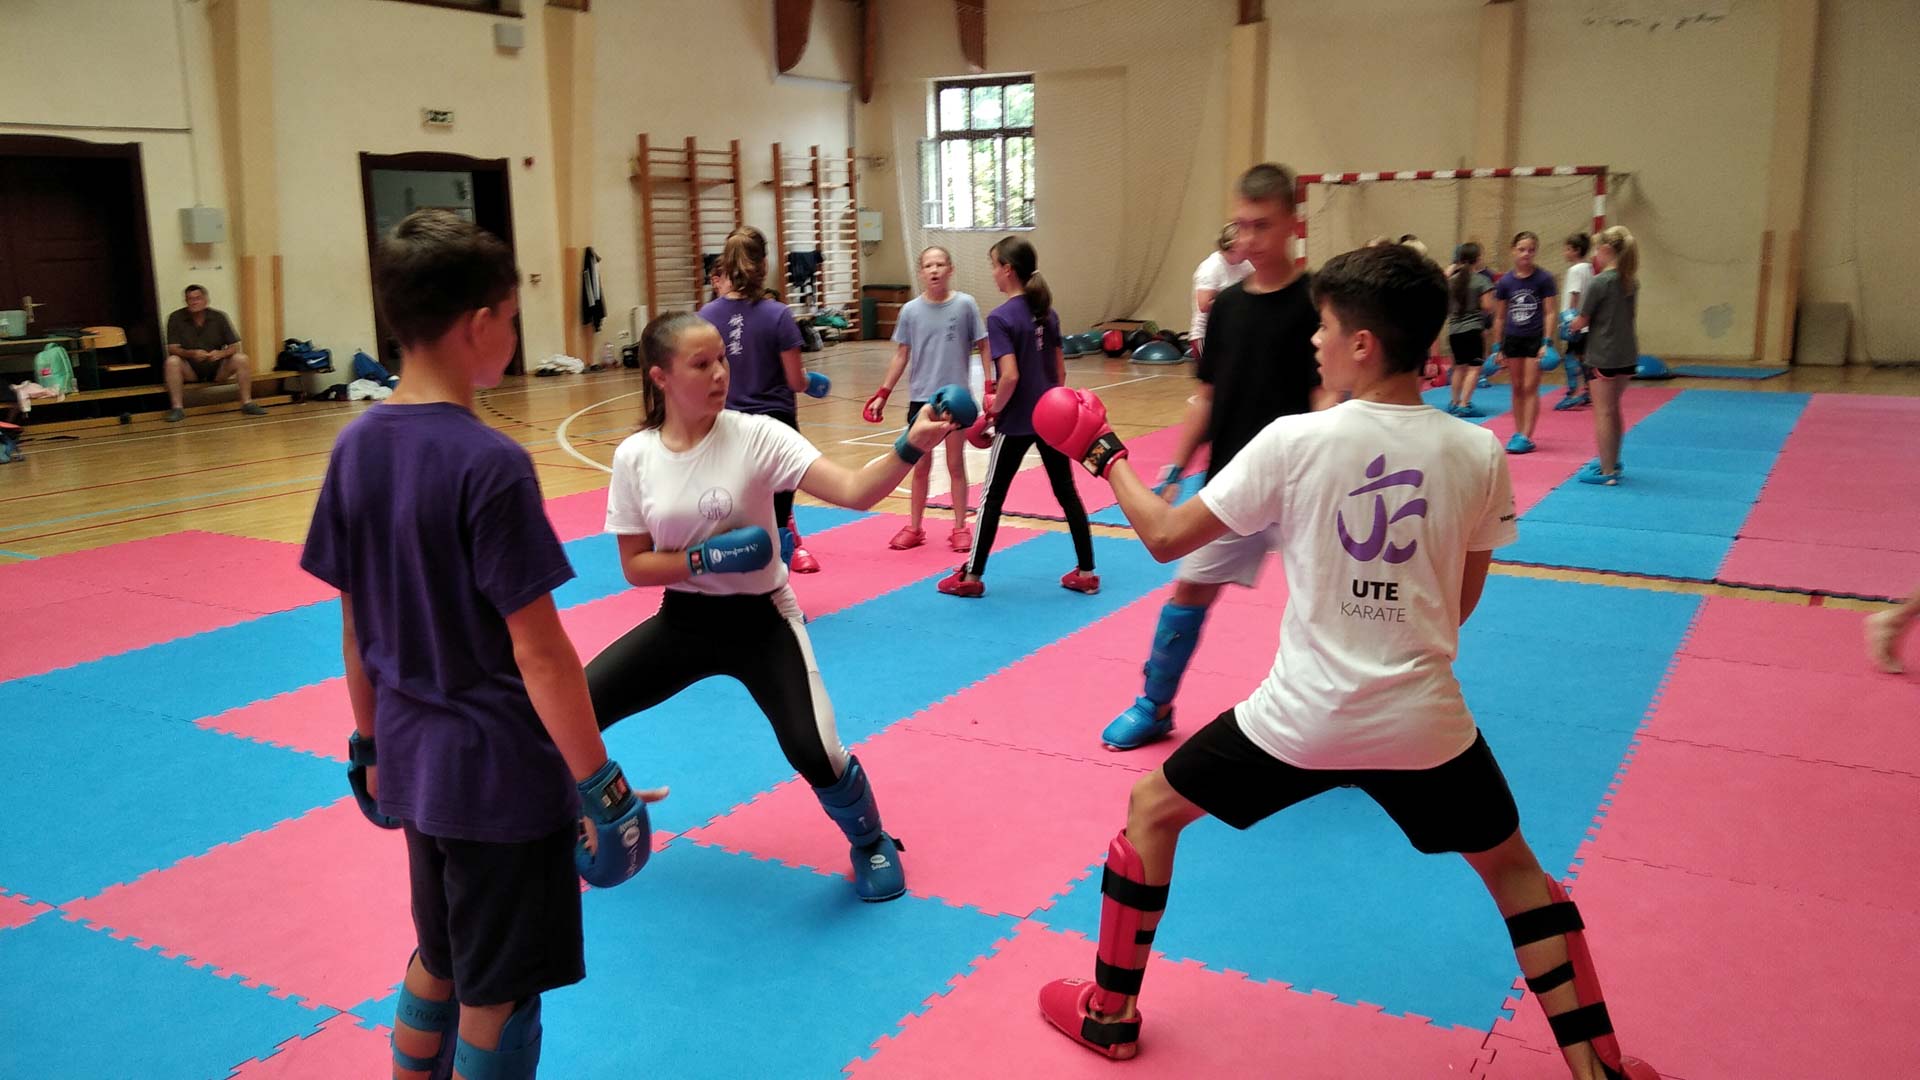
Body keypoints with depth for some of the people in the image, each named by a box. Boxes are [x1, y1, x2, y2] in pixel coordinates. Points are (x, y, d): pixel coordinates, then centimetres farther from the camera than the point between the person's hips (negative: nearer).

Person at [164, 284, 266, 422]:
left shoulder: (219, 317, -3)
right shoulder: (176, 318, -6)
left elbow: (234, 346, -4)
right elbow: (172, 349, -11)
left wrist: (221, 353, -27)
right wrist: (191, 353, -32)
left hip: (217, 370, 1)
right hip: (190, 371, -1)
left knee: (242, 359, -23)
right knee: (172, 361, -31)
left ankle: (247, 403, -17)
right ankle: (177, 408, -28)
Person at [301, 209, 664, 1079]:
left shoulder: (356, 446, -1)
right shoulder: (491, 464, -22)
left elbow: (354, 623, 8)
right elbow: (538, 652, -21)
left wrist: (369, 741, 20)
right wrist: (599, 783, -13)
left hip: (415, 758, 7)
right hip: (502, 769, -7)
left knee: (441, 959, 27)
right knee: (498, 996, 12)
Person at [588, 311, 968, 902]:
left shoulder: (757, 435, -16)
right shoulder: (635, 456, -7)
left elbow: (856, 491, -26)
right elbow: (636, 567, -4)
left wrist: (909, 447, -43)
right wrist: (705, 558, -21)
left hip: (760, 621, -3)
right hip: (682, 621, 3)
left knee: (814, 753, -19)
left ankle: (872, 843, 15)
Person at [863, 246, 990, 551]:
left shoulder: (965, 305, -5)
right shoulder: (910, 311, 0)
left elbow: (983, 346, 0)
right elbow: (901, 355, 6)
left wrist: (990, 387, -7)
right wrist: (882, 395, 3)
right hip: (921, 398, 2)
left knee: (955, 464, 7)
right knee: (921, 466, 10)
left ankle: (960, 528, 18)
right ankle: (914, 528, 21)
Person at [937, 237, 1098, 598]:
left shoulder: (1000, 318, -14)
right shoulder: (1047, 313, 7)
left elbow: (1010, 376, -23)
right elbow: (1060, 370, 11)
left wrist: (993, 411, -9)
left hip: (1017, 422, -6)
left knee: (992, 496, 6)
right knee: (1067, 491, 12)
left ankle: (972, 576, 14)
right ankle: (1086, 572, 16)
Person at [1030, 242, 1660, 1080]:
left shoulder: (1295, 441, -13)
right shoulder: (1479, 453, -5)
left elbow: (1166, 536, -5)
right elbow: (1463, 600, 7)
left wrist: (1107, 458, 11)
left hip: (1303, 718, -2)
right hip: (1425, 723, 3)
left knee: (1151, 810, 19)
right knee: (1514, 868, 26)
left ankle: (1110, 1012, 29)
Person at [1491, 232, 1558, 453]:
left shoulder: (1544, 279, -6)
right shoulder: (1505, 282, 0)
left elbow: (1549, 313, -5)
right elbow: (1499, 317, 7)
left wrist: (1546, 342, -13)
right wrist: (1497, 347, 7)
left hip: (1535, 338, -3)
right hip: (1512, 339, 3)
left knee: (1530, 388, -4)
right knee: (1517, 388, 10)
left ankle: (1526, 437, -3)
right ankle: (1518, 433, 17)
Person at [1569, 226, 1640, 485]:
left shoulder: (1599, 282, -16)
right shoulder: (1631, 281, 7)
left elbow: (1581, 322, -12)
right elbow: (1632, 316, 15)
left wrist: (1573, 325, 9)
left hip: (1604, 356, -7)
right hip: (1628, 355, 7)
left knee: (1603, 413, 1)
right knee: (1613, 410, 21)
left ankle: (1607, 471, 4)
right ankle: (1611, 462, 33)